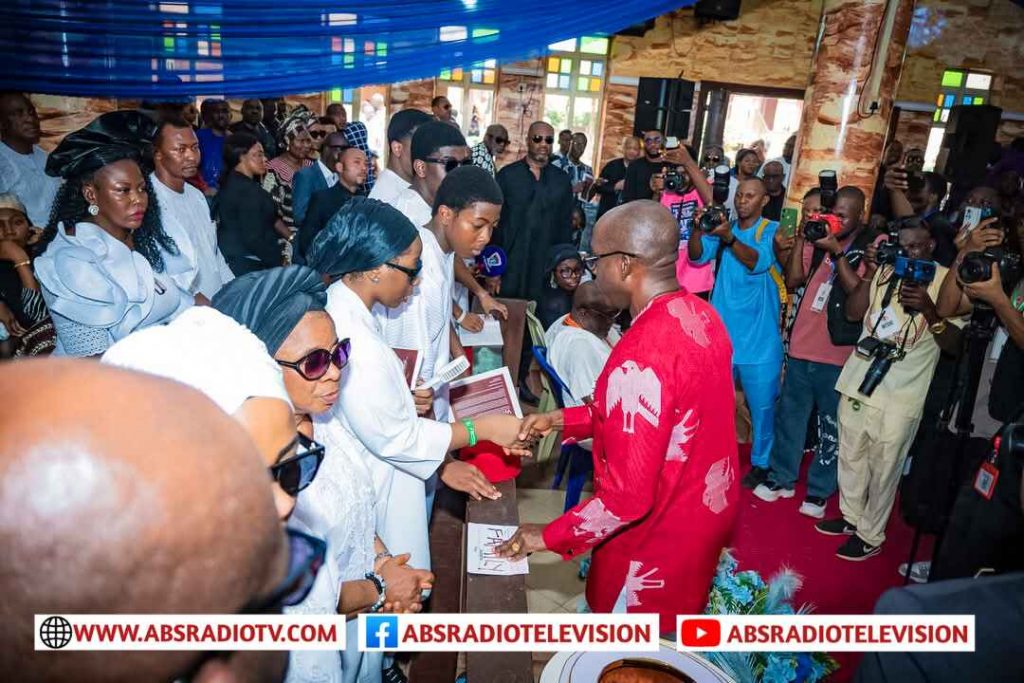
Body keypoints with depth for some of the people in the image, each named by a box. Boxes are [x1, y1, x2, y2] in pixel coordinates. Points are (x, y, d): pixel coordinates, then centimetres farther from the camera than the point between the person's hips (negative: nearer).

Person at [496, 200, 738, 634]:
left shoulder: (639, 360, -34)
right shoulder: (699, 314, -4)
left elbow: (628, 496, -30)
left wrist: (548, 536, -16)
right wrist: (562, 420, 3)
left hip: (660, 535, -8)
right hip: (705, 509, 8)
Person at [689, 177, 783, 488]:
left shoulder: (772, 230, -2)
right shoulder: (724, 226, 8)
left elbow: (758, 262, -19)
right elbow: (698, 255, -4)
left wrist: (728, 237, -33)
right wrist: (698, 226, -22)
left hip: (758, 334, -3)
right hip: (721, 330, 3)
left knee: (761, 402, 5)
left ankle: (760, 463, 22)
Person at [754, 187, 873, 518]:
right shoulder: (819, 239, 9)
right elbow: (792, 280, 4)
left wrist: (837, 251, -19)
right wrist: (800, 238, -5)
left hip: (838, 355, -4)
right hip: (802, 346, 4)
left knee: (831, 425, 7)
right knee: (789, 414, 13)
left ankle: (819, 490, 21)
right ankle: (781, 478, 28)